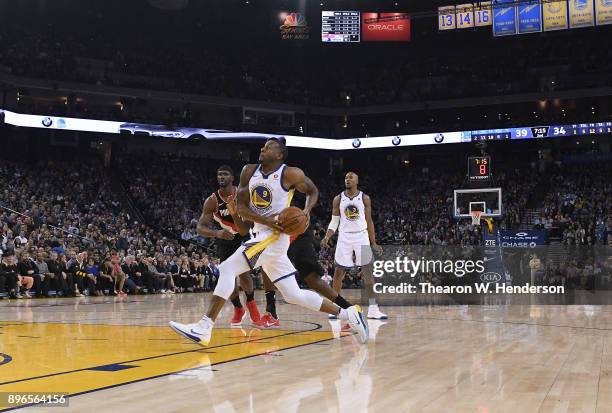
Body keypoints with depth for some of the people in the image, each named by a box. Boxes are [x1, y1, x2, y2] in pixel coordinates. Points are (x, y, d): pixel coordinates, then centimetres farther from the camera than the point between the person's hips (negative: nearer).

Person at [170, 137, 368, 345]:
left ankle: (204, 329, -18)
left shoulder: (291, 174, -7)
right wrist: (266, 220, -12)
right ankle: (348, 314, 20)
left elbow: (313, 191, 9)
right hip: (260, 234, 8)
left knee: (227, 269, -18)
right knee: (294, 295, 11)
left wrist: (307, 210, -12)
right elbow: (241, 207, 4)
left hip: (275, 236, -7)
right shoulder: (249, 172, 8)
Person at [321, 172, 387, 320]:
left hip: (361, 238, -1)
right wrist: (327, 237, -11)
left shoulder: (365, 198, 2)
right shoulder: (338, 199, 4)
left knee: (367, 271, -5)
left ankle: (373, 309, -3)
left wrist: (374, 243, 3)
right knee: (338, 272, 1)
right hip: (344, 239, 1)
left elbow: (369, 221, 7)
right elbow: (334, 222, 6)